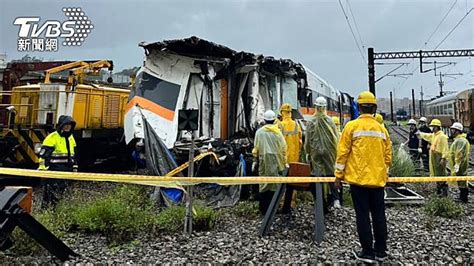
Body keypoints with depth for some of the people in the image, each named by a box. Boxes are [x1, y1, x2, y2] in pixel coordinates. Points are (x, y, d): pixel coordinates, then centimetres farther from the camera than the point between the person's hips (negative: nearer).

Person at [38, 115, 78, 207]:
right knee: (50, 192, -5)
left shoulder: (71, 138, 15)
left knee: (59, 192, 15)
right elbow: (43, 154, -12)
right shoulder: (52, 137, -10)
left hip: (66, 171, 8)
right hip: (54, 170, -8)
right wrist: (42, 167, -16)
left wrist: (74, 167, 22)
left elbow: (73, 154, 24)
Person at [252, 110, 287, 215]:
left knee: (263, 183, 8)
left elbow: (256, 148, -1)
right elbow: (283, 148, -1)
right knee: (274, 184, 8)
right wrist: (284, 162, 7)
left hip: (263, 160, 0)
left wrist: (256, 161, 10)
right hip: (276, 160, 0)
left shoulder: (259, 132, -3)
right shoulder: (277, 132, -2)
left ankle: (263, 208, 12)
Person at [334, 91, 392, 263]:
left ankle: (368, 252, 9)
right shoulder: (382, 129, 5)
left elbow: (343, 152, -8)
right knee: (379, 215, 12)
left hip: (358, 178, -4)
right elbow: (388, 155, 10)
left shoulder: (352, 126, -6)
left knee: (363, 216, 3)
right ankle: (380, 251, 23)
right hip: (378, 179, 4)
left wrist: (339, 175, 0)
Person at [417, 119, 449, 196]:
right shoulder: (433, 135, 13)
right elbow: (426, 136, 37)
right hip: (434, 158, 10)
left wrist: (443, 158, -24)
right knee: (436, 175, 14)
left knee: (441, 175, -7)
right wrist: (420, 133, 49)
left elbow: (445, 149, -19)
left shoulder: (442, 136, -15)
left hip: (440, 158, -10)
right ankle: (438, 191, 24)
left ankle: (444, 192, -1)